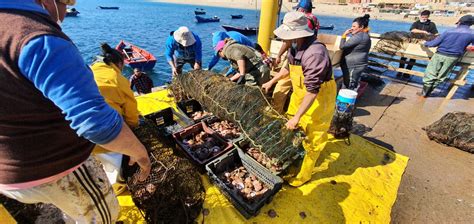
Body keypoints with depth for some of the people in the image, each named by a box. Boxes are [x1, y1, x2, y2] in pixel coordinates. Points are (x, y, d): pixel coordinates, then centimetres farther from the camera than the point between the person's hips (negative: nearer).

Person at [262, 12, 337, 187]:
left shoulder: (315, 53, -32)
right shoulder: (295, 47, -4)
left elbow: (312, 91, -33)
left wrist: (297, 117, -31)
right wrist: (271, 82, 17)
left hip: (318, 100, -8)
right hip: (300, 95, 8)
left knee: (312, 140, 7)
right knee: (294, 131, 21)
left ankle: (304, 175, 26)